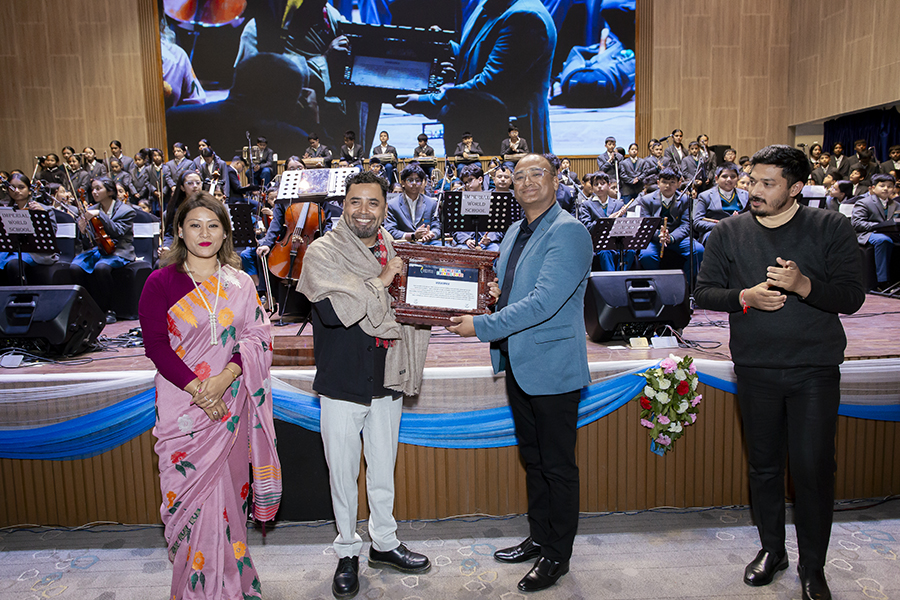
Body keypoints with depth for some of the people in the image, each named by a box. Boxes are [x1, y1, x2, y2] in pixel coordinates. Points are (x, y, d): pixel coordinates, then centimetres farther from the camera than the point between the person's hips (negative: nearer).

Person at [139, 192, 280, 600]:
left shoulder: (239, 284, 7)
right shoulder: (161, 282, -1)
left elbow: (258, 337, 1)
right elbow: (156, 345, -6)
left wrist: (226, 377, -14)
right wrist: (197, 390, -15)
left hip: (231, 404, 2)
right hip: (183, 406, -2)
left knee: (227, 492, 9)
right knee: (191, 493, 1)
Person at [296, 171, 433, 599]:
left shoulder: (392, 250, 5)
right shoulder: (322, 252, -10)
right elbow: (335, 310, -26)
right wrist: (381, 283, -16)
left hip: (386, 380, 4)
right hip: (342, 383, -4)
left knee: (383, 468, 18)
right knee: (342, 472, 10)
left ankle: (384, 543, 38)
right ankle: (347, 552, 31)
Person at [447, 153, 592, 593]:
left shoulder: (568, 232, -17)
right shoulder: (515, 231, 12)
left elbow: (543, 302, -26)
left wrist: (482, 326, -23)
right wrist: (494, 291, 1)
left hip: (552, 367, -9)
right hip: (518, 363, 9)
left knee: (557, 465, 7)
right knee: (533, 459, 21)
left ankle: (557, 555, 24)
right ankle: (538, 537, 38)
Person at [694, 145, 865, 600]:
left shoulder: (832, 228, -2)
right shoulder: (729, 233, 3)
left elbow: (852, 297, -6)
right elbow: (703, 292, 2)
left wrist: (803, 285, -24)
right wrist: (746, 297, -16)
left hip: (815, 370, -1)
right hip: (755, 370, 2)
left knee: (813, 468, 0)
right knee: (763, 465, 13)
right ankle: (772, 549, 33)